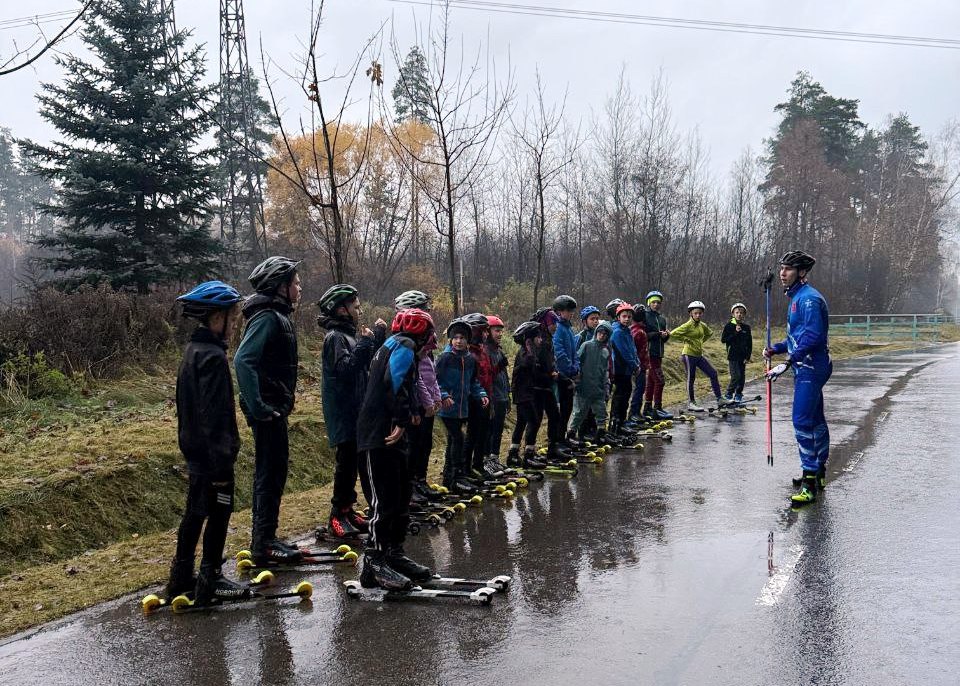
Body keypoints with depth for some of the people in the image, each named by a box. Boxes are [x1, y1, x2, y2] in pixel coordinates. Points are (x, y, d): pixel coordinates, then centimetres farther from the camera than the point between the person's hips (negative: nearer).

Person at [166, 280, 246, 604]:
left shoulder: (193, 350, 10)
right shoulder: (213, 357, -20)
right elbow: (214, 414, -23)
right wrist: (221, 463, -22)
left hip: (195, 451, 10)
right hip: (212, 453, -10)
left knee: (194, 512, 17)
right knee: (219, 513, 2)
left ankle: (181, 577, 27)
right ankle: (210, 581, 12)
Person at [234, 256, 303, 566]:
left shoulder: (278, 316, 15)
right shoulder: (267, 317, -17)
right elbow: (243, 360, -27)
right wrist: (258, 407, -27)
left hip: (274, 408, 10)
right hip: (268, 410, -10)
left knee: (273, 472, 15)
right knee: (270, 474, -5)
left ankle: (265, 539, 24)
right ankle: (264, 545, 1)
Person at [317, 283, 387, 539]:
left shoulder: (350, 334, 17)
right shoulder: (335, 337, -12)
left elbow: (370, 363, 16)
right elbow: (346, 369, -24)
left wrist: (378, 335, 9)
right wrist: (365, 343, -22)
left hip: (357, 412, 9)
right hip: (343, 414, -9)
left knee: (362, 461, 12)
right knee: (347, 462, -6)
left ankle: (347, 511, 21)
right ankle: (339, 515, 3)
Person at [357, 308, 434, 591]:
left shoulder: (393, 345, 25)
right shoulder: (404, 345, -7)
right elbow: (394, 383, -21)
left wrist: (415, 410, 30)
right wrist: (402, 420, -20)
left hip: (390, 433, 10)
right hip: (380, 434, -10)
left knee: (402, 496, 14)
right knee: (386, 498, -11)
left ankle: (395, 554, 22)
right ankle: (374, 562, -9)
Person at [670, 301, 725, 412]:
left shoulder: (702, 325, 7)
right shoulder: (688, 325, -13)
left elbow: (709, 333, 29)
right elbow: (673, 334, -20)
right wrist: (685, 340, -11)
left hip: (699, 355, 7)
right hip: (689, 355, -7)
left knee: (713, 373, 3)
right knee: (691, 378, -1)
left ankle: (720, 400, 8)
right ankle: (691, 403, 10)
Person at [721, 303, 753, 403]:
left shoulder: (746, 327, 7)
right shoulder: (729, 326, -3)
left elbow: (750, 343, 9)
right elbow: (723, 339, -9)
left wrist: (748, 356, 1)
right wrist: (735, 333, -15)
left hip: (743, 356, 4)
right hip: (733, 356, -4)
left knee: (742, 377, 6)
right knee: (736, 376, -13)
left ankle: (738, 395, 20)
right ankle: (728, 394, 2)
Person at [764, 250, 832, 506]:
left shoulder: (809, 298, -16)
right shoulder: (797, 298, 18)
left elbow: (812, 335, -26)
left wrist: (787, 362, -29)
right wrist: (776, 349, 13)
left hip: (811, 368, -11)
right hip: (807, 368, 11)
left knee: (802, 420, -15)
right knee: (815, 419, 18)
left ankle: (810, 482, -14)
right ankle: (819, 472, 30)